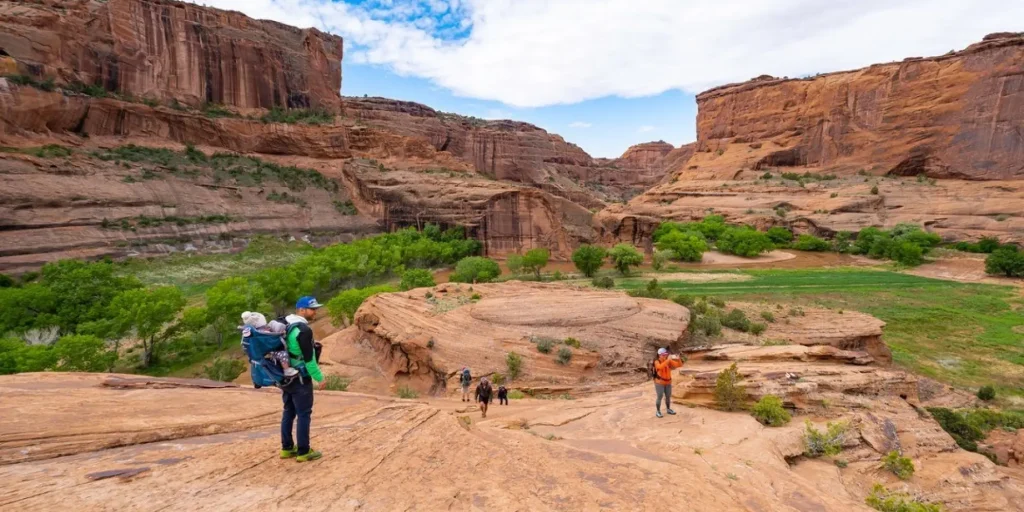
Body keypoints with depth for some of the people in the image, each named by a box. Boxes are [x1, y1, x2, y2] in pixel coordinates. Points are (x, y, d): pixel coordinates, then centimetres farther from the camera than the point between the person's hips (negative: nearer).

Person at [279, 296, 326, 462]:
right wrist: (319, 378, -14)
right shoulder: (304, 330, -21)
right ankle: (303, 452, 8)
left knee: (288, 412, 16)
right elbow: (309, 359, -22)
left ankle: (287, 448, 25)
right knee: (304, 414, 0)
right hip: (300, 379, -9)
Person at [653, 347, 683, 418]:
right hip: (659, 383, -5)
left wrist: (678, 359, -28)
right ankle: (658, 412, 9)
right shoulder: (657, 362, -16)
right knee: (660, 397, -2)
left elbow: (679, 365, -8)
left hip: (668, 382, 5)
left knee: (668, 397, 14)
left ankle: (668, 409, 33)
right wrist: (668, 360, -44)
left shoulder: (669, 361, -4)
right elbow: (661, 367, -39)